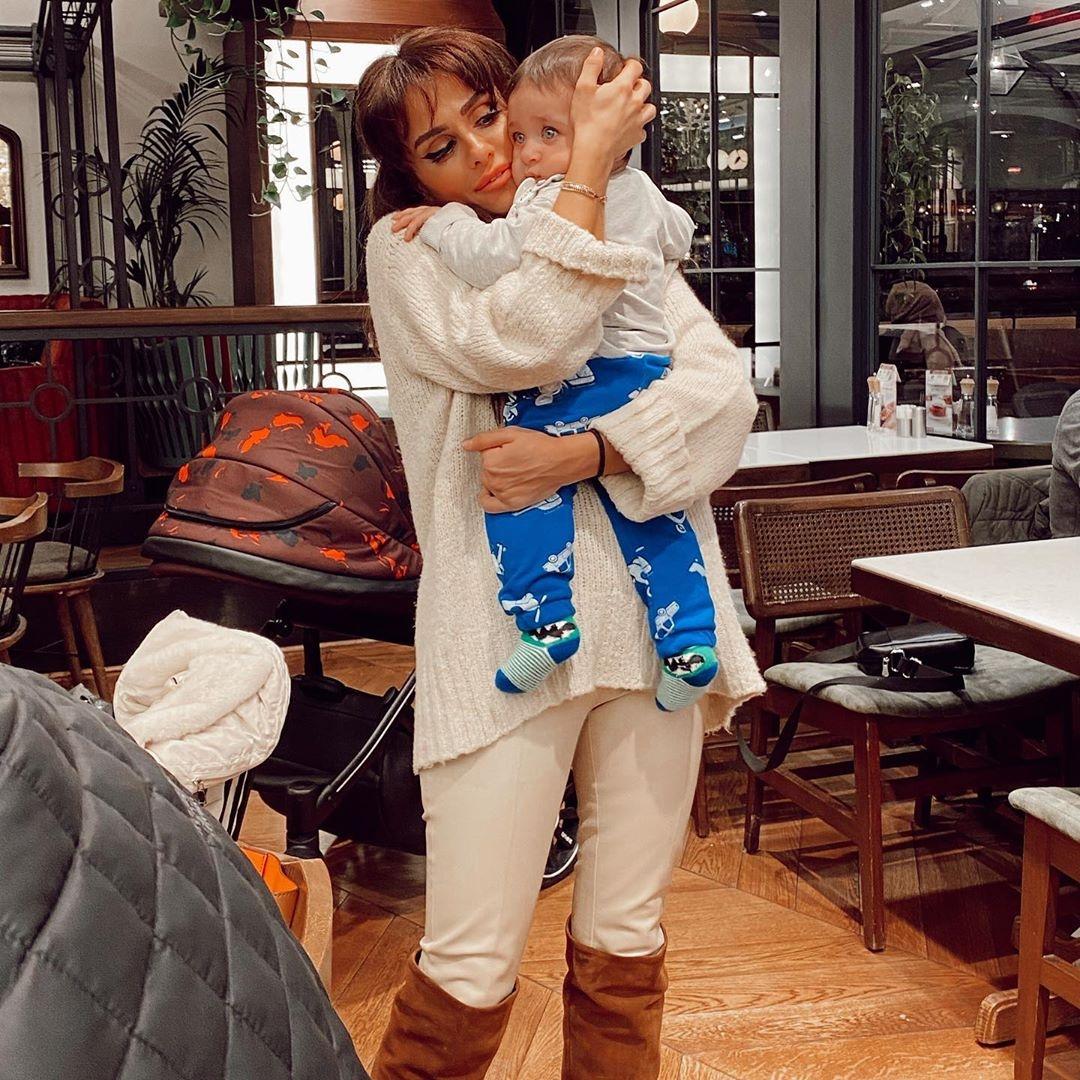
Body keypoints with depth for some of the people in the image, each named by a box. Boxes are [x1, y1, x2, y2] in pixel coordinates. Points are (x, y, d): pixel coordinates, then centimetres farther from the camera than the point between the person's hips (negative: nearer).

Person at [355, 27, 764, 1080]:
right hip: (505, 628, -3)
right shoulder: (407, 249, 5)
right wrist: (589, 158, -8)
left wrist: (578, 456, -15)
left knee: (624, 948, 12)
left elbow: (723, 386, 0)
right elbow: (518, 341, -16)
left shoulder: (629, 236, 15)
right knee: (470, 970, -4)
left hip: (650, 615, 4)